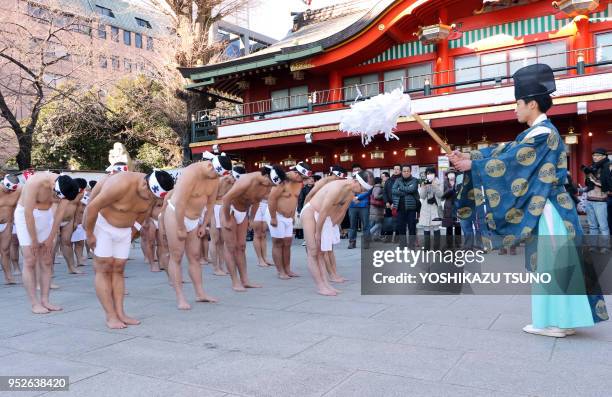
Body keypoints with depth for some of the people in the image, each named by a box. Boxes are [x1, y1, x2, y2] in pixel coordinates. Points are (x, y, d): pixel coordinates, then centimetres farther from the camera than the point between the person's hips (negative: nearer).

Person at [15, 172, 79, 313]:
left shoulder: (64, 188, -18)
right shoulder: (35, 183, -32)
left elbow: (59, 215, -9)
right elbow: (29, 214, -26)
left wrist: (50, 239, -5)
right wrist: (34, 241, -18)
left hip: (46, 215, 5)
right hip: (25, 215, -5)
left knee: (47, 262, 3)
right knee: (30, 262, -6)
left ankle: (45, 300, 9)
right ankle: (35, 303, -2)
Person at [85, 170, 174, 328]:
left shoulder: (152, 192, -12)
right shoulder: (121, 184, -32)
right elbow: (92, 207, -25)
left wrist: (133, 231, 9)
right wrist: (89, 234, -17)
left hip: (125, 229, 6)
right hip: (103, 224, -6)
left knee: (118, 269, 3)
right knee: (104, 269, -7)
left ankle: (120, 313, 3)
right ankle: (110, 316, -7)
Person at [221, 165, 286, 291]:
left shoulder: (267, 186, -8)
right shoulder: (248, 181, -30)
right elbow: (226, 198, -28)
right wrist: (227, 220, -20)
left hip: (243, 213, 7)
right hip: (230, 210, -7)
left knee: (241, 247, 8)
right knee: (231, 247, -4)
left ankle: (245, 280, 11)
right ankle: (235, 282, -2)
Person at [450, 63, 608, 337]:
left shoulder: (542, 133, -15)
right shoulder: (538, 133, 15)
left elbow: (508, 161, -16)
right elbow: (505, 151, 12)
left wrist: (472, 165, -9)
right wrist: (468, 156, 6)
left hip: (547, 210, -10)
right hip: (542, 208, 10)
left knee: (552, 264, -3)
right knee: (550, 264, 12)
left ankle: (557, 321, 6)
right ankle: (556, 319, 20)